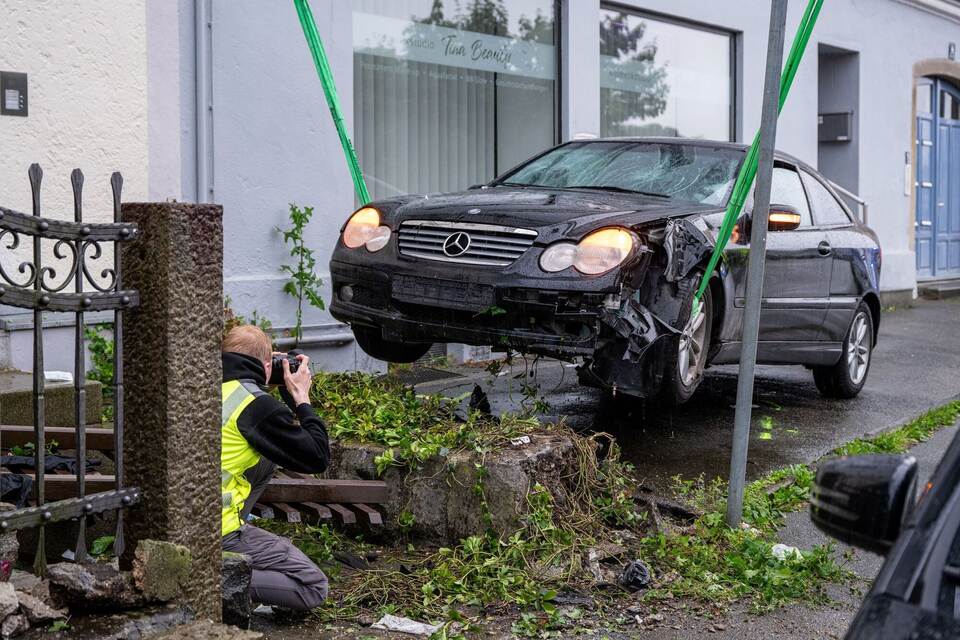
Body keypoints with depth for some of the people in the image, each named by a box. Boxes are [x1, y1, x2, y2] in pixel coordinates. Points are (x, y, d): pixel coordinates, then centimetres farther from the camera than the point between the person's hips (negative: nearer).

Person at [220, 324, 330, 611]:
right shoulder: (258, 405, -11)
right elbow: (318, 458, -4)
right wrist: (301, 397, 5)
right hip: (217, 536, -8)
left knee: (265, 461, 27)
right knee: (313, 588, 2)